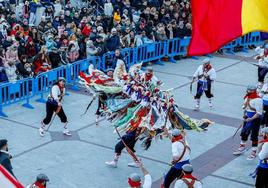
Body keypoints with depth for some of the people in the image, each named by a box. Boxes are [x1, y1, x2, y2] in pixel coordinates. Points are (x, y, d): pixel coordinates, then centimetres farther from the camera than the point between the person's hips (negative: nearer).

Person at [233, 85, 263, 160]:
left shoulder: (258, 100, -22)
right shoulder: (247, 97, 2)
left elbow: (259, 113, -23)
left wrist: (251, 119, -27)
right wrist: (245, 114, -1)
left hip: (255, 119, -8)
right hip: (248, 117, 8)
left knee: (254, 136, 0)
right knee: (244, 132, 19)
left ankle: (254, 152, 12)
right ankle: (242, 147, 38)